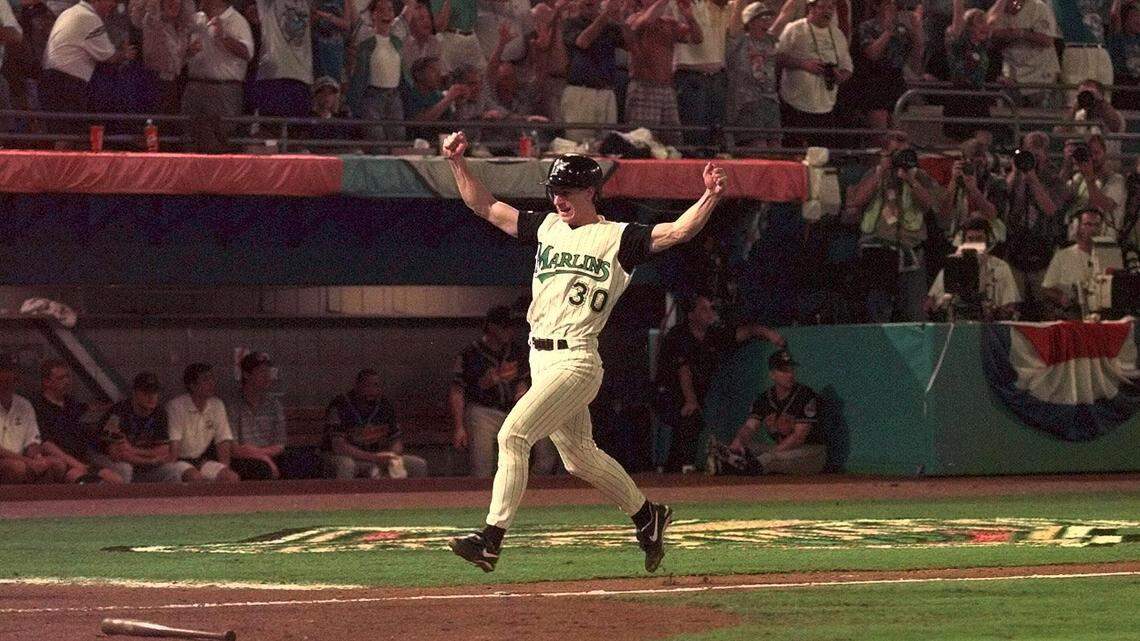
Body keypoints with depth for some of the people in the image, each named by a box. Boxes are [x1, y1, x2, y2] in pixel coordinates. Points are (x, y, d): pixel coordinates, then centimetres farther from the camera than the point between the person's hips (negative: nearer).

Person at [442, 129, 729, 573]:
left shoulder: (618, 238, -3)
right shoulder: (546, 227, 15)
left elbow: (678, 232, -13)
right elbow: (485, 207, 18)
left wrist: (710, 196, -28)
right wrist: (458, 162, 7)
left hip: (576, 361, -8)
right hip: (541, 358, 8)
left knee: (514, 434, -20)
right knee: (578, 457, 16)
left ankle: (492, 538, -23)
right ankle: (646, 516, 33)